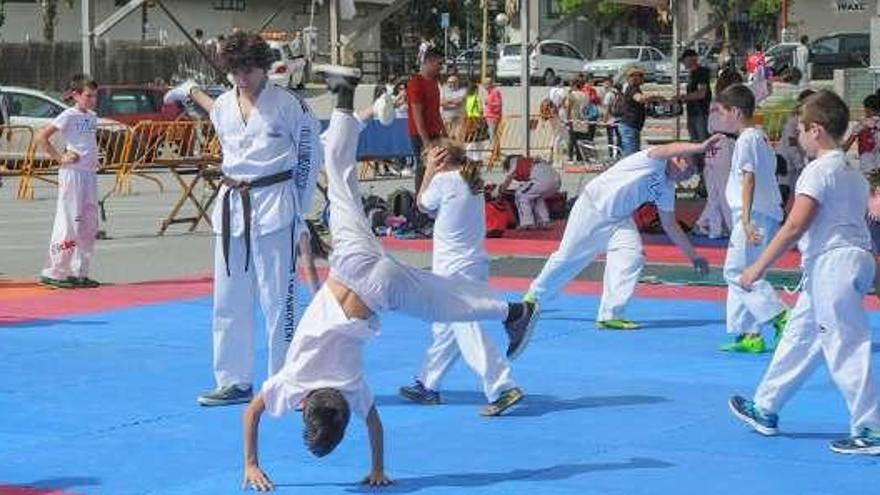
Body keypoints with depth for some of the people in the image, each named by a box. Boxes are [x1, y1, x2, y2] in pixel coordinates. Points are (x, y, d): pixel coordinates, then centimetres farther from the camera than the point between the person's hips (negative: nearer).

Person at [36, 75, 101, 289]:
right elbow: (41, 137, -12)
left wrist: (94, 159, 9)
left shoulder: (92, 117, 13)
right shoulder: (69, 116, -8)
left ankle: (80, 272, 14)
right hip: (72, 174, -8)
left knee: (89, 225, 8)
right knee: (69, 223, -7)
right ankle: (53, 272, -1)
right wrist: (59, 157, -12)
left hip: (90, 174, 8)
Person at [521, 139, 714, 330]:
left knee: (631, 258, -16)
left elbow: (670, 226, 13)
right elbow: (670, 150, -42)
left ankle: (609, 315, -13)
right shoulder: (654, 160, -19)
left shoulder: (667, 188, 3)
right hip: (593, 207, -7)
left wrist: (693, 255, 12)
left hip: (619, 219, 7)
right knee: (568, 257, 5)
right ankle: (535, 295, 29)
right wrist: (702, 147, -55)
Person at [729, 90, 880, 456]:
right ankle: (765, 409, 28)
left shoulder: (819, 170, -13)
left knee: (845, 348, -8)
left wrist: (758, 267, -15)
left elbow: (795, 227, -19)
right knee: (800, 338, 18)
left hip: (833, 263, -10)